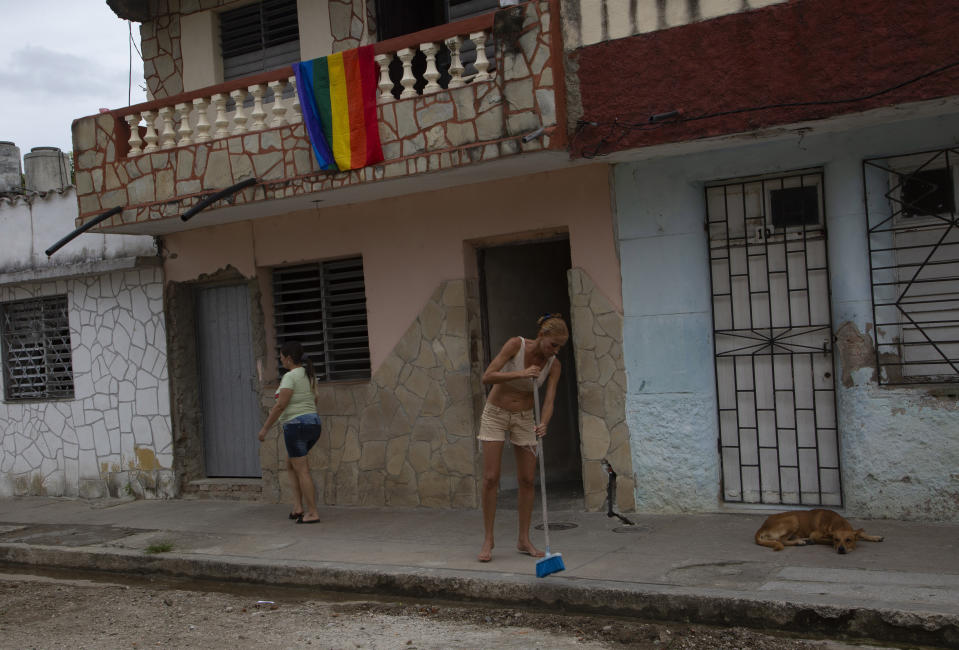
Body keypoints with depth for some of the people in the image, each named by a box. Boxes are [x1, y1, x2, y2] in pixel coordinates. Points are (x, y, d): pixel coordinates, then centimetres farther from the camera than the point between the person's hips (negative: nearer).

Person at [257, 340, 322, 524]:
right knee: (290, 465, 21)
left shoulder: (290, 376, -13)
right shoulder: (310, 375, 12)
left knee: (302, 471, -1)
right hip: (313, 425, 9)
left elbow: (280, 405, -17)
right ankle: (298, 507, 14)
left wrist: (265, 428, -10)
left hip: (296, 426, -9)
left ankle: (313, 513, 1)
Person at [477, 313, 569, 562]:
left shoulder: (553, 364, -11)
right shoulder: (516, 345, -20)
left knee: (527, 480, 0)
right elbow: (487, 377, -24)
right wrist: (521, 373, -34)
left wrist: (543, 424, -36)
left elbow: (548, 401, -16)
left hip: (524, 418, 3)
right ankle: (488, 540, 2)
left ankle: (524, 540, 12)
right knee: (491, 478, -8)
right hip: (496, 414, -3)